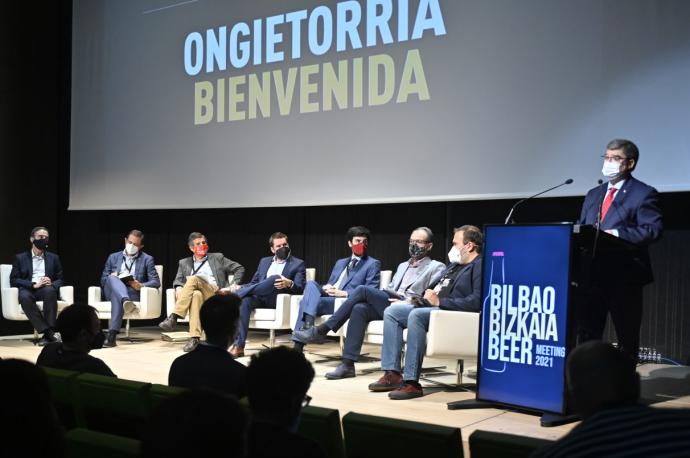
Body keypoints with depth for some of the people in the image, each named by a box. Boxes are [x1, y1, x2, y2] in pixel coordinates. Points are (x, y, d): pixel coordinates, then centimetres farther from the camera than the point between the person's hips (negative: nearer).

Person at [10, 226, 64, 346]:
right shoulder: (20, 258, 14)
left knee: (50, 290, -36)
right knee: (24, 296, -38)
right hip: (27, 290, -1)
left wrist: (52, 284, -11)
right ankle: (49, 332, -41)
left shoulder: (53, 258, 20)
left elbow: (60, 280, 15)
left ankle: (48, 334, -39)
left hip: (46, 290, 1)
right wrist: (33, 285, -13)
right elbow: (13, 281, 3)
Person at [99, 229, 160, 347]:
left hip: (133, 293, -2)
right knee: (112, 278, -34)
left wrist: (141, 285, -14)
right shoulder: (113, 257, 24)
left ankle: (112, 334, -48)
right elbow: (103, 280, 19)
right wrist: (112, 278, -5)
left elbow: (156, 282, 6)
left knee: (117, 296, -38)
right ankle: (126, 302, -63)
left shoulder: (147, 259, 16)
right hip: (112, 290, 2)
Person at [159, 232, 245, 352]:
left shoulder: (217, 258, 21)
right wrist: (179, 288, -10)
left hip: (215, 295, -1)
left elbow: (239, 269, 16)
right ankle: (194, 338, -51)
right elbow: (178, 280, 15)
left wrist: (230, 287, 2)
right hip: (199, 295, 2)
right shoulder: (184, 263, 27)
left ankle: (174, 317, -42)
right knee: (196, 295, -40)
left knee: (194, 279, -32)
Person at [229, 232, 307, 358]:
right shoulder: (264, 261, 26)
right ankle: (238, 346, -36)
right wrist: (241, 287, -1)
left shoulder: (298, 264, 12)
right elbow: (254, 283, 22)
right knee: (244, 300, -32)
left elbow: (300, 288, 0)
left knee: (275, 278, -34)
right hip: (259, 297, 3)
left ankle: (236, 294, -25)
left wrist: (289, 284, -24)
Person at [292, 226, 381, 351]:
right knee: (311, 284, -24)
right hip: (328, 296, 6)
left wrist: (344, 293, -17)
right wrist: (326, 287, -2)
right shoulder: (340, 263, 27)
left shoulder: (373, 264, 7)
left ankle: (298, 344, -30)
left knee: (306, 301, -26)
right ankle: (308, 323, -35)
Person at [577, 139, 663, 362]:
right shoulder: (593, 194, 20)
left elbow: (652, 230, -13)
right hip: (593, 274, 6)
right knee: (586, 334, 8)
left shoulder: (643, 194, -2)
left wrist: (617, 234, -22)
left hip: (624, 276, -6)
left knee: (627, 337, 3)